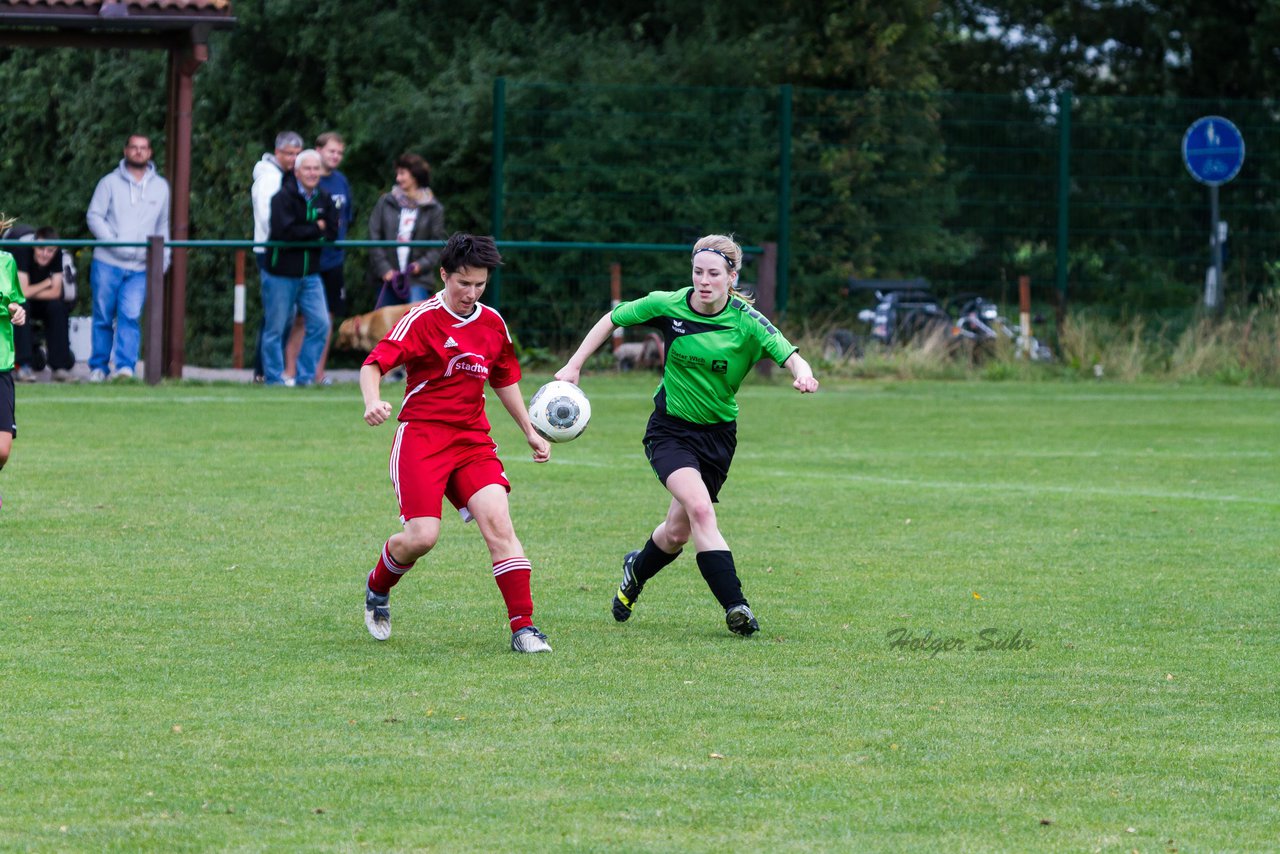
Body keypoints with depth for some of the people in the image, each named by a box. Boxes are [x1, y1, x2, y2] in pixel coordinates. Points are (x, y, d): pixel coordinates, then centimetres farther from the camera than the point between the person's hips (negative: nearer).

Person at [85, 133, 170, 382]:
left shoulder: (161, 187, 13)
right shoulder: (110, 182, 4)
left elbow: (163, 226, 19)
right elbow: (94, 216, -2)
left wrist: (163, 259, 9)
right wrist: (116, 244, -14)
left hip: (140, 268, 1)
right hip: (108, 263, -1)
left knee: (130, 315, -14)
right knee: (103, 317, 3)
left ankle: (125, 365, -19)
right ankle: (99, 366, 13)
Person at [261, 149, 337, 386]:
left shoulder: (324, 199, 7)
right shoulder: (283, 197, -12)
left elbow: (331, 233, -2)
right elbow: (284, 231, -24)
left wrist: (303, 233, -15)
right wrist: (316, 229, -13)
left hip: (310, 275, 5)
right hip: (281, 274, -5)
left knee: (320, 324, -1)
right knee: (276, 329, 2)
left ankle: (305, 376, 8)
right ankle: (274, 378, 11)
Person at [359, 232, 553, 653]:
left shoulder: (493, 322, 10)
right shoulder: (423, 319, -7)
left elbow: (505, 379, 26)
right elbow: (374, 364, -14)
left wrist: (530, 431, 24)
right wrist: (373, 402, -34)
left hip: (473, 438, 4)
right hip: (421, 435, -4)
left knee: (498, 521, -15)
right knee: (422, 536, -14)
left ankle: (523, 626, -15)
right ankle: (377, 589, 19)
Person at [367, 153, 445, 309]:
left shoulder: (433, 208, 1)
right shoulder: (385, 203, 4)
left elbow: (437, 245, 2)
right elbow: (374, 238, 2)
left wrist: (422, 264, -13)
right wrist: (383, 268, -7)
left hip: (417, 279, -3)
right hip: (388, 277, 3)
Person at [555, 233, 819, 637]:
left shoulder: (747, 322, -13)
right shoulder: (668, 306, -11)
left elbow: (790, 357, -23)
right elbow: (612, 320, 4)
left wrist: (803, 374, -46)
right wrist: (574, 366, -1)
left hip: (717, 433, 1)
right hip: (670, 429, -1)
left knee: (677, 533, 7)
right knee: (699, 508, -25)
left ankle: (637, 569, 42)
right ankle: (735, 606, -26)